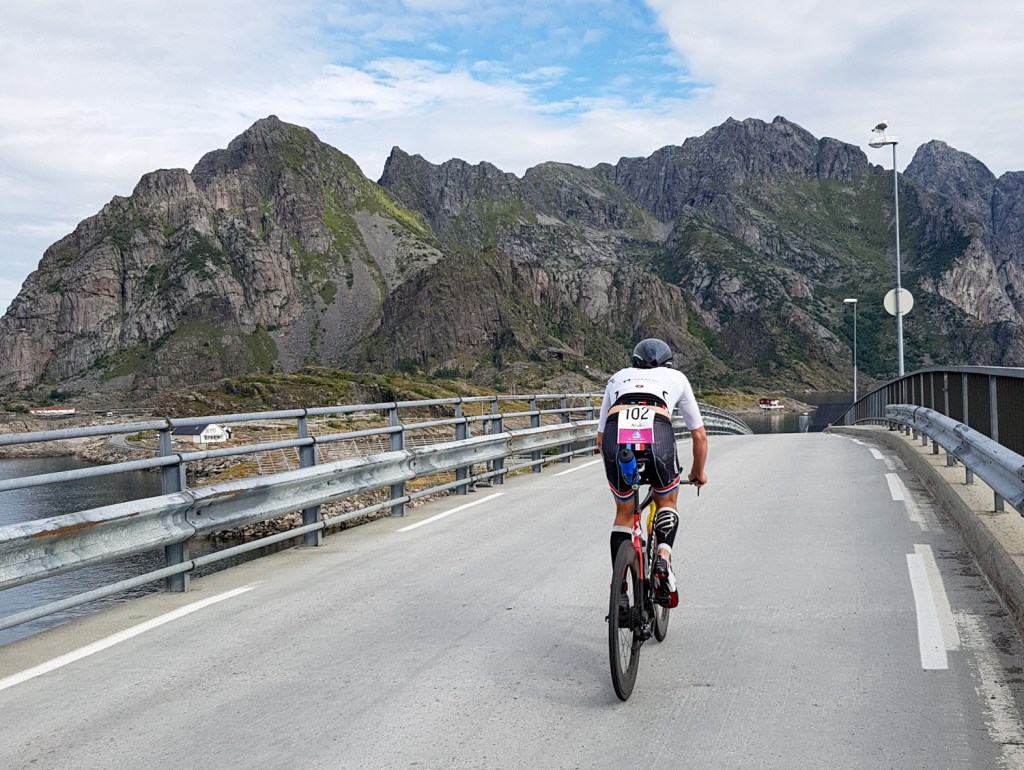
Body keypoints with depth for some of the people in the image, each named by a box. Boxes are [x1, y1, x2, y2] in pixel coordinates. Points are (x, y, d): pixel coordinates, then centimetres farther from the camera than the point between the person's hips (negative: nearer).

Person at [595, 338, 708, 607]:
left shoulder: (618, 378, 37)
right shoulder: (676, 378, 34)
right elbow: (699, 435, 38)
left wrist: (614, 464, 52)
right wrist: (698, 473, 53)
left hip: (616, 434, 1)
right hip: (658, 434, -1)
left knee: (624, 512, 22)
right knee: (667, 502, 26)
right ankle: (663, 559, 2)